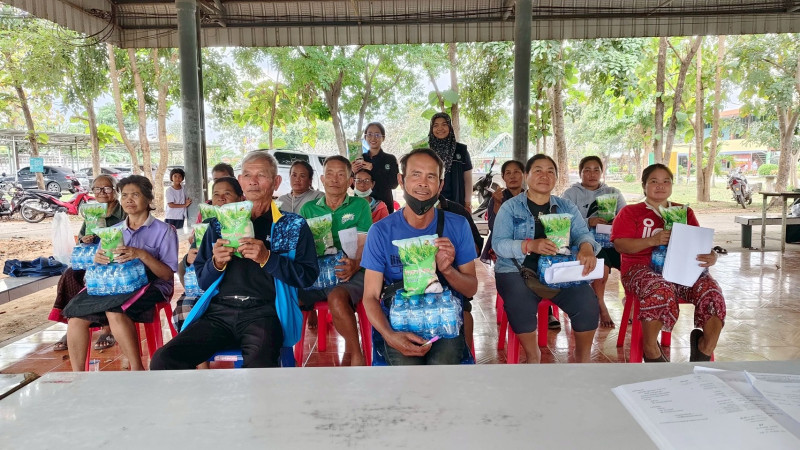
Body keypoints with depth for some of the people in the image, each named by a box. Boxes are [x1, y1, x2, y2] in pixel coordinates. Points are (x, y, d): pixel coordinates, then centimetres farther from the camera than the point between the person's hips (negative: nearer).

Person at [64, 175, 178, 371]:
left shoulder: (164, 230, 4)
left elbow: (168, 274, -4)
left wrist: (142, 255, -19)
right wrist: (98, 260, -8)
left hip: (150, 287, -5)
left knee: (115, 312, -34)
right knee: (76, 314, -22)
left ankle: (137, 369, -21)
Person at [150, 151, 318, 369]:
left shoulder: (294, 225, 11)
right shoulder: (219, 224, 20)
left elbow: (308, 275, 0)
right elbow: (202, 281, 20)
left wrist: (267, 259, -12)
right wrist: (216, 263, -2)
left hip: (263, 312, -4)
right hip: (220, 311, 4)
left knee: (260, 365, -35)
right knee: (163, 360, -20)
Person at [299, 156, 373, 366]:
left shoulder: (360, 205, 11)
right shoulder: (308, 209, 19)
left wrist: (355, 264, -21)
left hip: (350, 274, -2)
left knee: (337, 298, -36)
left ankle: (355, 353, -13)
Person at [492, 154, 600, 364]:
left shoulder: (567, 207, 15)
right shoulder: (510, 207, 4)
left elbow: (582, 234, 3)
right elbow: (498, 244, -7)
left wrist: (586, 247, -23)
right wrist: (530, 245, -25)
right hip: (518, 271, -3)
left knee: (587, 302, -24)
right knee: (521, 305, -33)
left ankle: (583, 357, 4)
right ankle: (532, 356, -4)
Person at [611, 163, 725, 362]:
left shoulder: (685, 212, 25)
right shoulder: (630, 212, 14)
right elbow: (620, 244, -1)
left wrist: (711, 256, -9)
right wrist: (652, 241, -16)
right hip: (643, 267, -3)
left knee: (712, 292, -28)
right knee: (660, 290, -38)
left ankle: (705, 350, -8)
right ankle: (651, 351, -20)